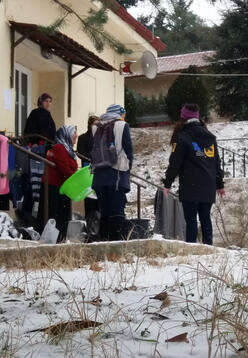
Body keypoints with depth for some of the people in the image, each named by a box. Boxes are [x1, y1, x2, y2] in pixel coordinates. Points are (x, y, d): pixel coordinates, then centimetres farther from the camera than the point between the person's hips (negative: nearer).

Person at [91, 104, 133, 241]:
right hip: (117, 173, -4)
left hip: (99, 173, 5)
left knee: (104, 209, 10)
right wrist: (129, 166, 9)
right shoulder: (122, 125, 0)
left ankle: (104, 238, 9)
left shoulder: (96, 127, 13)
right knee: (117, 209, -4)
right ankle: (115, 238, -9)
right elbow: (128, 148, -2)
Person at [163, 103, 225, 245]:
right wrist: (220, 184, 24)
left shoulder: (182, 137, -6)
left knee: (191, 219, -2)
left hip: (190, 188, -5)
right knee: (206, 218, 11)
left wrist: (167, 184, 2)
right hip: (209, 187, 5)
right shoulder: (210, 136, 12)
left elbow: (175, 163, -7)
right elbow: (217, 162, 17)